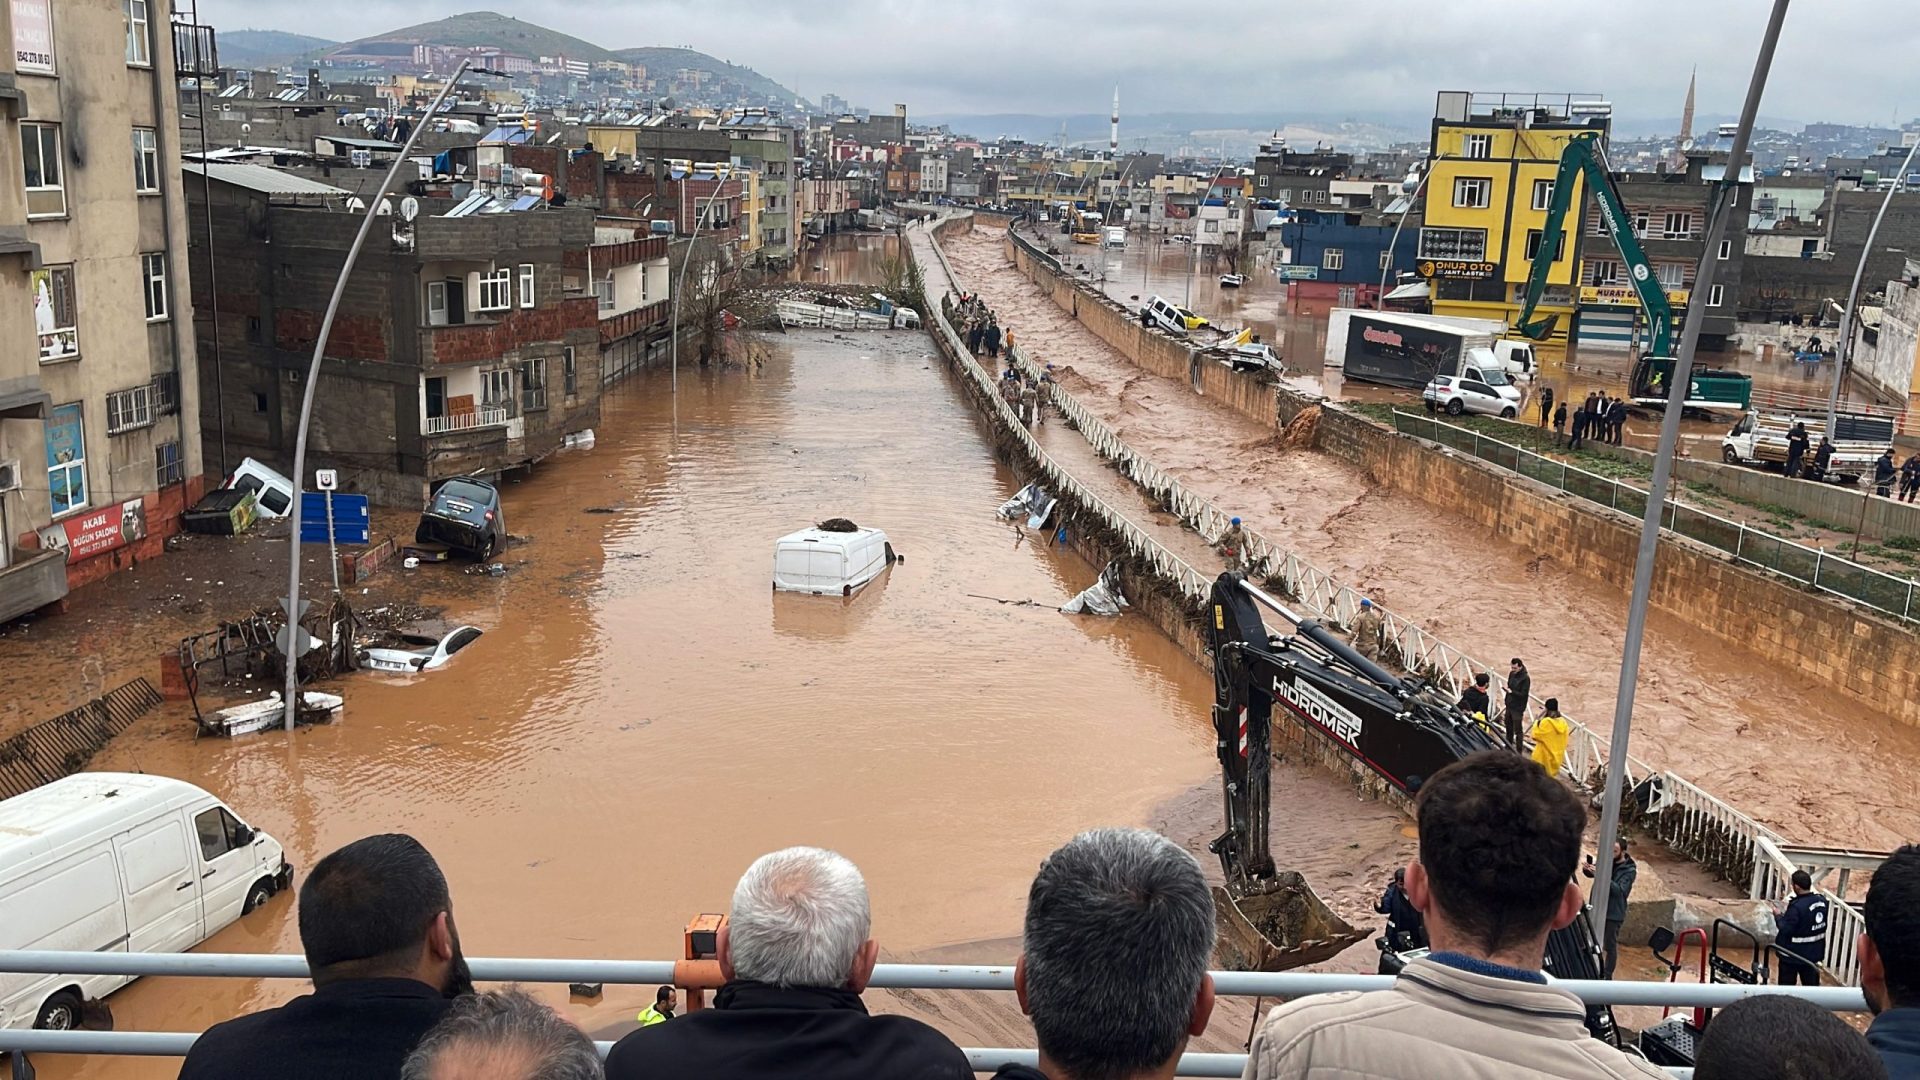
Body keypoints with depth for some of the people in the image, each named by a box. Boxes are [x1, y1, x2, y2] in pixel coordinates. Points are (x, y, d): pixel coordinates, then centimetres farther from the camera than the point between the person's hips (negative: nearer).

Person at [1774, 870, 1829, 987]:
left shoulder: (1796, 907, -28)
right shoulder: (1822, 901, -4)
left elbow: (1785, 930, -25)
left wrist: (1779, 916, -7)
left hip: (1793, 954, -7)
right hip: (1813, 952, 7)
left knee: (1786, 986, 9)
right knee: (1811, 984, 18)